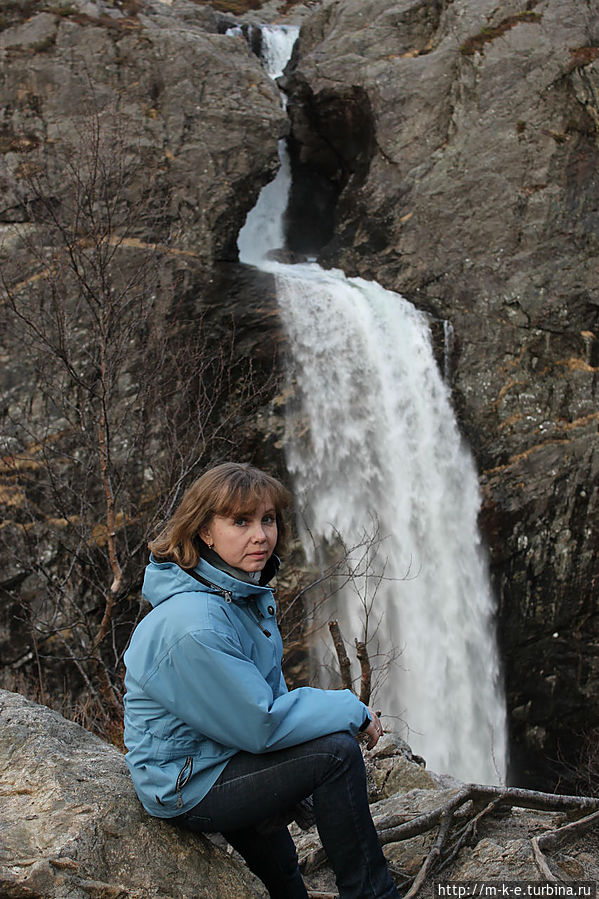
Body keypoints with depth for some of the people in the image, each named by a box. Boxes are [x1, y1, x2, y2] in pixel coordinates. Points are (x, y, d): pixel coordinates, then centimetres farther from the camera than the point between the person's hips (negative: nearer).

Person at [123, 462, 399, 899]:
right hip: (185, 789, -9)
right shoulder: (193, 624, -30)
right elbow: (260, 724, -26)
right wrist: (352, 710, -16)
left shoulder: (251, 592, 1)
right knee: (336, 753, -17)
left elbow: (269, 694, 11)